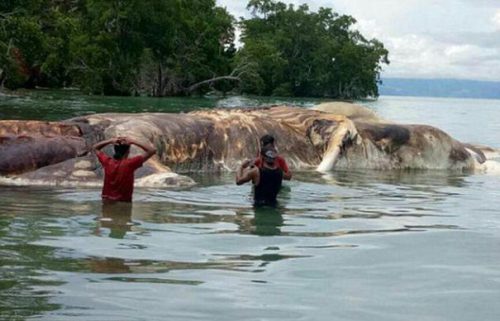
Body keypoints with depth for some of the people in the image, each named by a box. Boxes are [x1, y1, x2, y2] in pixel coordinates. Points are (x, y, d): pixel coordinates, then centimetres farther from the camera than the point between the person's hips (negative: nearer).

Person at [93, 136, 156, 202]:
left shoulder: (107, 162, -4)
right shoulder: (130, 163, -15)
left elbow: (95, 148, 15)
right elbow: (152, 151, -12)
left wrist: (111, 141, 0)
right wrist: (133, 142, -10)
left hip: (107, 201, 4)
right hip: (123, 203, -4)